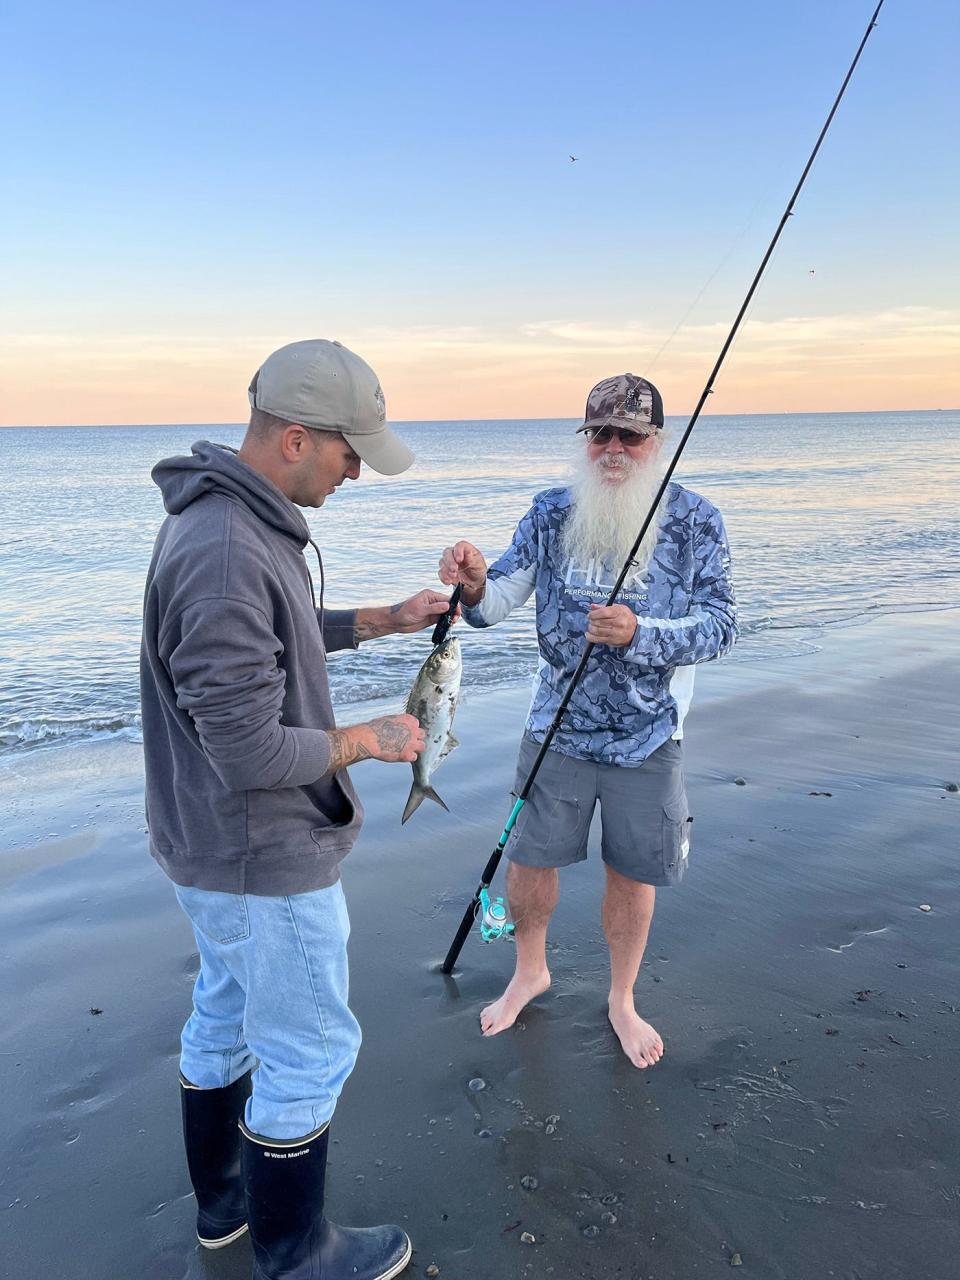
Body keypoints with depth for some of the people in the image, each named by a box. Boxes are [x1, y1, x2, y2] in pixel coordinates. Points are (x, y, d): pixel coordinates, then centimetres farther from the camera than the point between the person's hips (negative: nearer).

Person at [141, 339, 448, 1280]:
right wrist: (369, 740, -14)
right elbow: (248, 750, -29)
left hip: (213, 845, 10)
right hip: (264, 858, -10)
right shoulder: (226, 556, -30)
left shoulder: (233, 519, 3)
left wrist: (383, 621, 9)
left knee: (226, 1016, 25)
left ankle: (222, 1200, 47)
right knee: (309, 1050, 9)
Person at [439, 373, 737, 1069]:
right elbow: (499, 603, -7)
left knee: (633, 875, 12)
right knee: (529, 858, 12)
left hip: (649, 739, -1)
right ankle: (531, 972, 42)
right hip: (557, 728, 2)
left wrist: (638, 634, -30)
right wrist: (474, 584, -31)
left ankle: (622, 999, 39)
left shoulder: (696, 520, -8)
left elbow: (719, 625, -12)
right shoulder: (553, 511, -3)